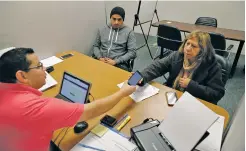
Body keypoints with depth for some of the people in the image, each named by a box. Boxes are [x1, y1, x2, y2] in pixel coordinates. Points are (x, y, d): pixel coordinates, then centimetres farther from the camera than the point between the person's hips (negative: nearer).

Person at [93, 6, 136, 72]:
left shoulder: (129, 32, 2)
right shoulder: (102, 30, 13)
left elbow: (132, 52, -4)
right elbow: (95, 46, 18)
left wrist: (115, 61, -13)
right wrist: (100, 57, -2)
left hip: (120, 64, -3)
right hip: (101, 61, 3)